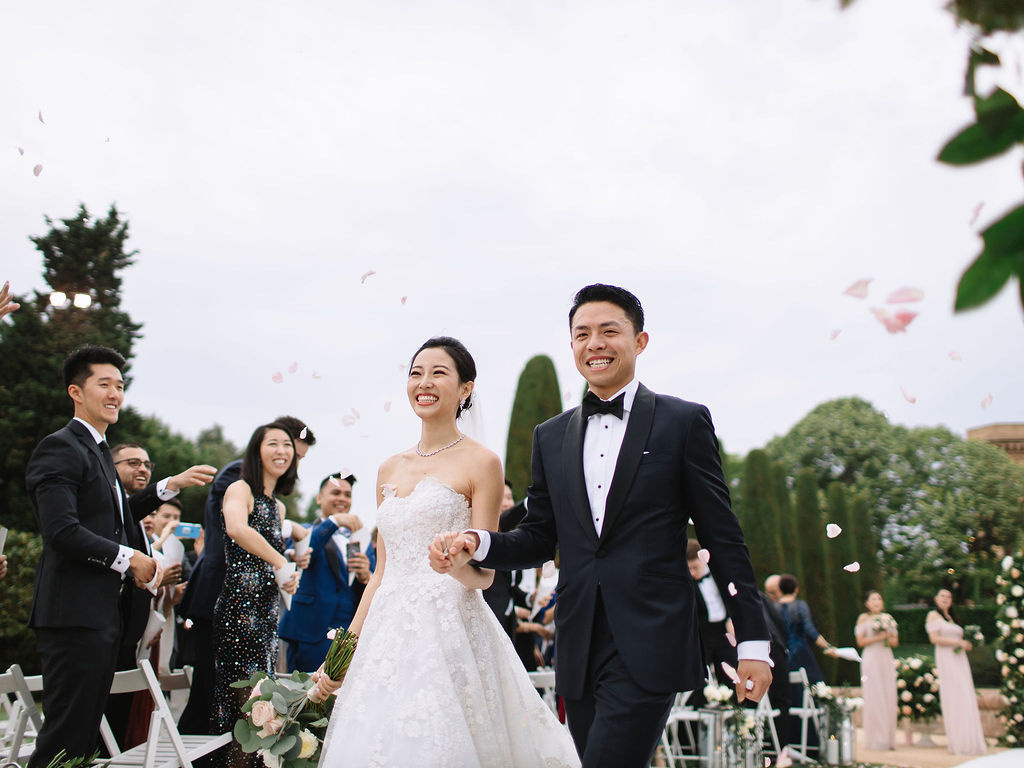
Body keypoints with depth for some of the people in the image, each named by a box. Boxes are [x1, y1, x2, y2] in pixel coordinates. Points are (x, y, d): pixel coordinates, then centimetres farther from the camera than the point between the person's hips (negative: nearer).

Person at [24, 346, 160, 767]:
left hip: (104, 613, 10)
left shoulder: (100, 452, 21)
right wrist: (127, 558, -13)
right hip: (75, 612, -10)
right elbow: (62, 531, -22)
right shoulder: (60, 448, -11)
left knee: (86, 732, 14)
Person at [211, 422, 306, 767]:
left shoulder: (278, 506, 18)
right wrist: (281, 563, -27)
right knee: (244, 700, -5)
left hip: (267, 610, 8)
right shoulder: (240, 489, -7)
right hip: (240, 606, -8)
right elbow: (237, 528, -29)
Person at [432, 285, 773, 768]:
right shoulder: (551, 436, 12)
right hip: (579, 650, 5)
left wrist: (752, 641, -1)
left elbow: (723, 539, 0)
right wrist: (477, 543, -6)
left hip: (650, 644, -4)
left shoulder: (684, 421, 0)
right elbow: (540, 538, 14)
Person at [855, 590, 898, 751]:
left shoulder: (888, 618, 15)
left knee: (889, 698, 1)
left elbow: (895, 641, 16)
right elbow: (861, 641, -5)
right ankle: (874, 740, -1)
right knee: (873, 698, -6)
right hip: (871, 659, -5)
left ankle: (888, 739, 8)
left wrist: (888, 637, -5)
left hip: (887, 660, 5)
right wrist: (878, 637, -12)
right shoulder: (864, 618, 2)